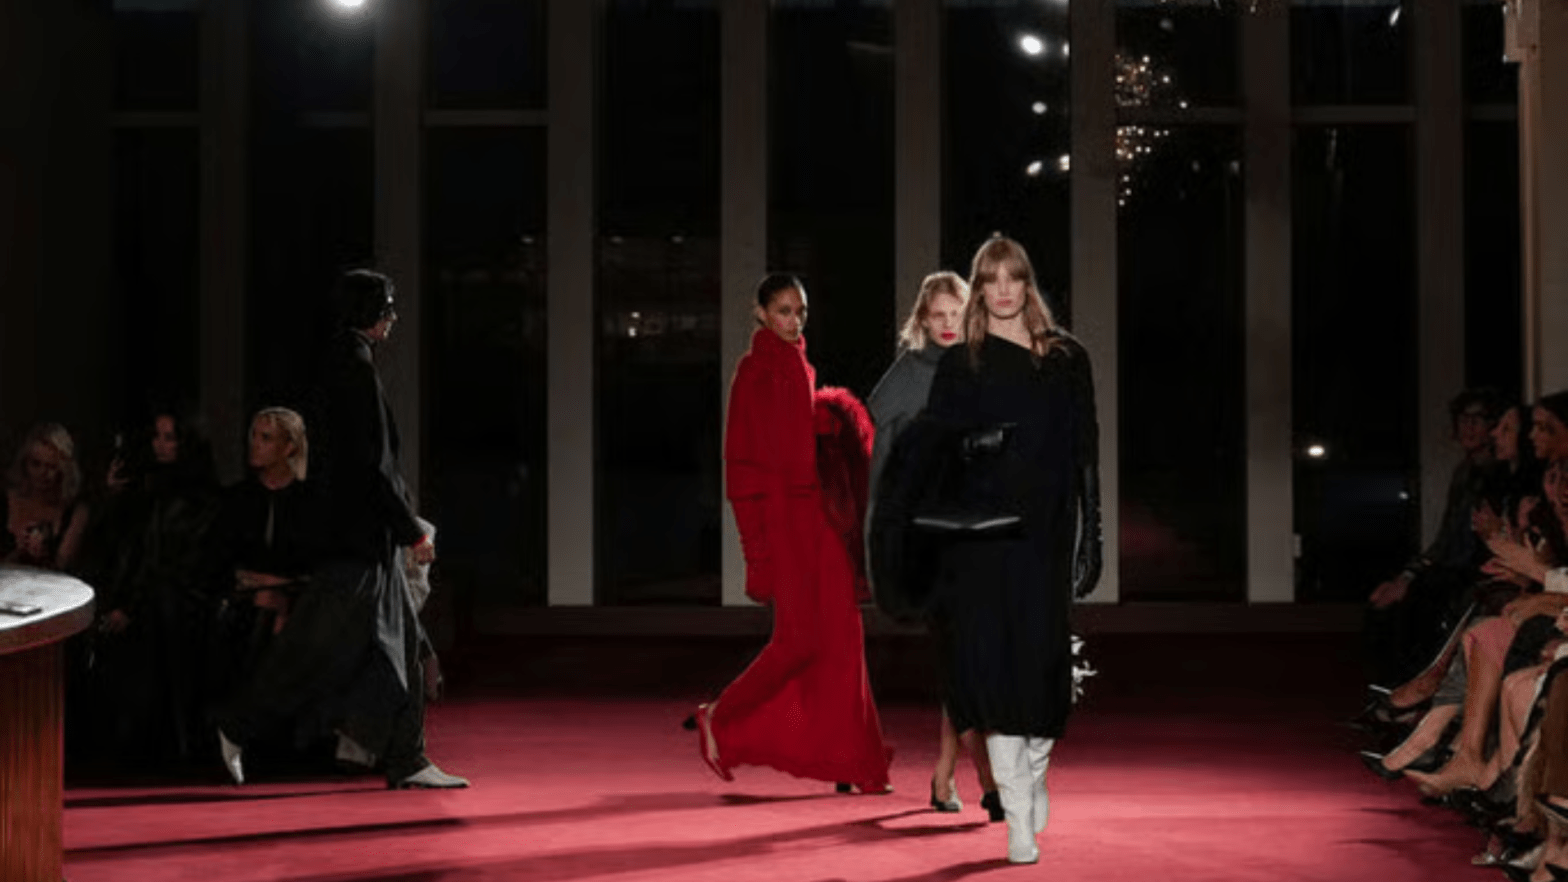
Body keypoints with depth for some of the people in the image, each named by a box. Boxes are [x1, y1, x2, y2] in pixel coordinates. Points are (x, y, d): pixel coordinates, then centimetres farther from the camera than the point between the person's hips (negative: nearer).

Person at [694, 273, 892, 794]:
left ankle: (851, 761, 7)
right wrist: (757, 543, -16)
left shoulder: (802, 369, 17)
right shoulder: (755, 370, -7)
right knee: (800, 637, -9)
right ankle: (719, 720, 10)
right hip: (781, 515, -8)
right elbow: (743, 457, -10)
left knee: (839, 636, 3)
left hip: (816, 514, 8)